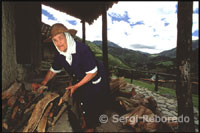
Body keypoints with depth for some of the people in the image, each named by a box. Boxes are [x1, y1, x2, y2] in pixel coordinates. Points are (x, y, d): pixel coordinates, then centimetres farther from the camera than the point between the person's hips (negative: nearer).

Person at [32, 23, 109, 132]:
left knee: (94, 107, 7)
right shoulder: (59, 54, -12)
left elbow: (93, 73, -27)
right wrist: (43, 83, -6)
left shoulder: (83, 50, -34)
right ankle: (85, 121, 51)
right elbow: (53, 70, 5)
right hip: (81, 81, 6)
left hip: (96, 81, -5)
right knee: (83, 103, 21)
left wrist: (76, 86, -22)